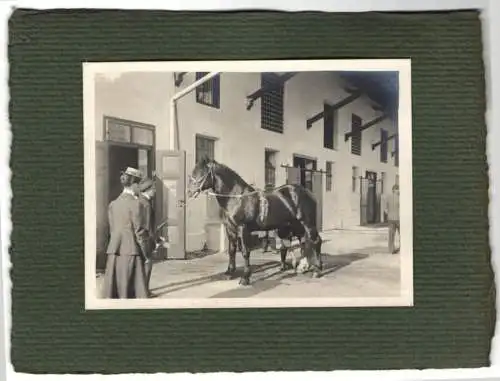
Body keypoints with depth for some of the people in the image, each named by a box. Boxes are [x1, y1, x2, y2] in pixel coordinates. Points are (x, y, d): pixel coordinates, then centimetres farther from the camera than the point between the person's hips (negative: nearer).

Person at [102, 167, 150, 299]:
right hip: (131, 252, -6)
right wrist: (146, 253, -2)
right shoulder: (136, 204, -11)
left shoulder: (113, 204, 8)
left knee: (114, 288, 10)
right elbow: (139, 232, -10)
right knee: (132, 289, -1)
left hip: (113, 251, 6)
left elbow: (112, 229, 12)